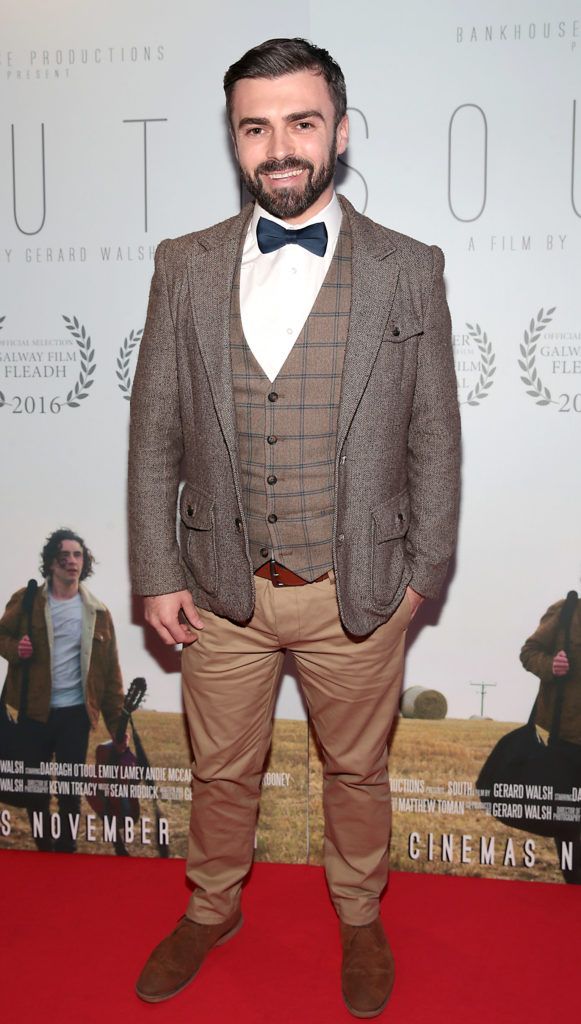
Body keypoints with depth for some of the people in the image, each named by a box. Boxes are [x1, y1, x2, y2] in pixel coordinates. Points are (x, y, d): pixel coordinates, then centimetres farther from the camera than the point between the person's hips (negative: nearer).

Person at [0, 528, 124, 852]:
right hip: (35, 711, 0)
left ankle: (66, 852, 24)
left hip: (76, 713, 0)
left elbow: (110, 671, 1)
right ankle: (43, 850, 30)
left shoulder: (98, 612, 1)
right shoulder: (26, 600, -2)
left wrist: (118, 722, -2)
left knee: (72, 788, 8)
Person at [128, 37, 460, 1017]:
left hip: (357, 593, -1)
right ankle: (212, 908, 47)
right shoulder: (184, 268, -1)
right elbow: (154, 432, 1)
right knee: (221, 771, 19)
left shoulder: (408, 271, -5)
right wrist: (157, 575, -1)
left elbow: (433, 436, 0)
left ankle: (360, 916, 46)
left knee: (357, 771, 19)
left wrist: (422, 571, -1)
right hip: (220, 588, 1)